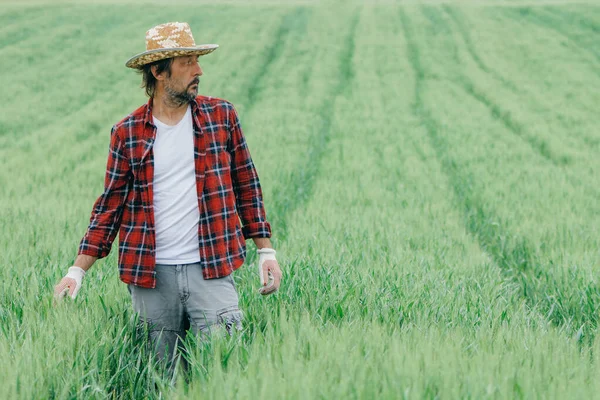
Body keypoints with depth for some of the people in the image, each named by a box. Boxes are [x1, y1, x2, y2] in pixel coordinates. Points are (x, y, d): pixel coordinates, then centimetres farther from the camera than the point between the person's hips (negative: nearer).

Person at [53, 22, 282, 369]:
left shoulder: (221, 116, 4)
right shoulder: (127, 133, 3)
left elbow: (247, 186, 9)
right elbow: (111, 206, 7)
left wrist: (267, 251, 6)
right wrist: (78, 271, 2)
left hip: (211, 270, 0)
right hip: (150, 276, 1)